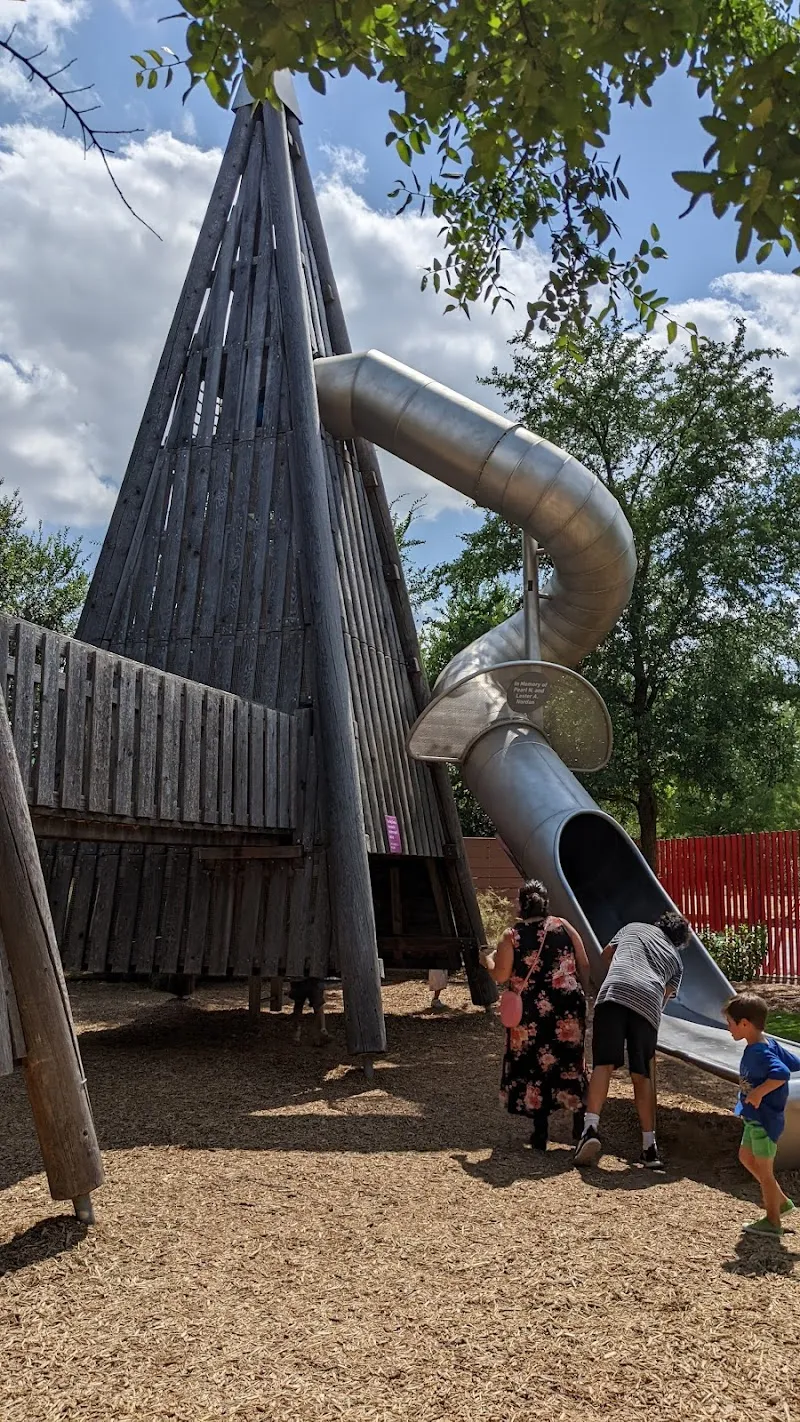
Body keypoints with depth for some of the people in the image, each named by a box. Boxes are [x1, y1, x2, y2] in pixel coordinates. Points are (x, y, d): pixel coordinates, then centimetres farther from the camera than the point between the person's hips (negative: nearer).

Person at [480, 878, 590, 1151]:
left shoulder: (511, 936, -5)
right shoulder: (563, 926, 2)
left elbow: (500, 976, -4)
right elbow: (584, 965, 2)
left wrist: (487, 960, 15)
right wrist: (582, 995, 13)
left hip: (531, 1014, -2)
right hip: (568, 1009, 2)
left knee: (533, 1067, 11)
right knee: (570, 1064, 17)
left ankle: (540, 1133, 13)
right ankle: (580, 1124, 20)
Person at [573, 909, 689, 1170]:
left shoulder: (634, 928, 32)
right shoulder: (676, 960, 30)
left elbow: (607, 954, 39)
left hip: (614, 992, -1)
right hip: (649, 1001, 1)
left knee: (603, 1064, -7)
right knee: (642, 1075, 6)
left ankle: (591, 1126, -24)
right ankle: (649, 1146, 6)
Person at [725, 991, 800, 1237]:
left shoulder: (759, 1052, -27)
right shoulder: (769, 1044, 2)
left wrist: (759, 1092, -34)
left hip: (764, 1120, -10)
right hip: (755, 1118, 10)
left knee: (764, 1170, 6)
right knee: (746, 1156, 23)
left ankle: (773, 1221, 23)